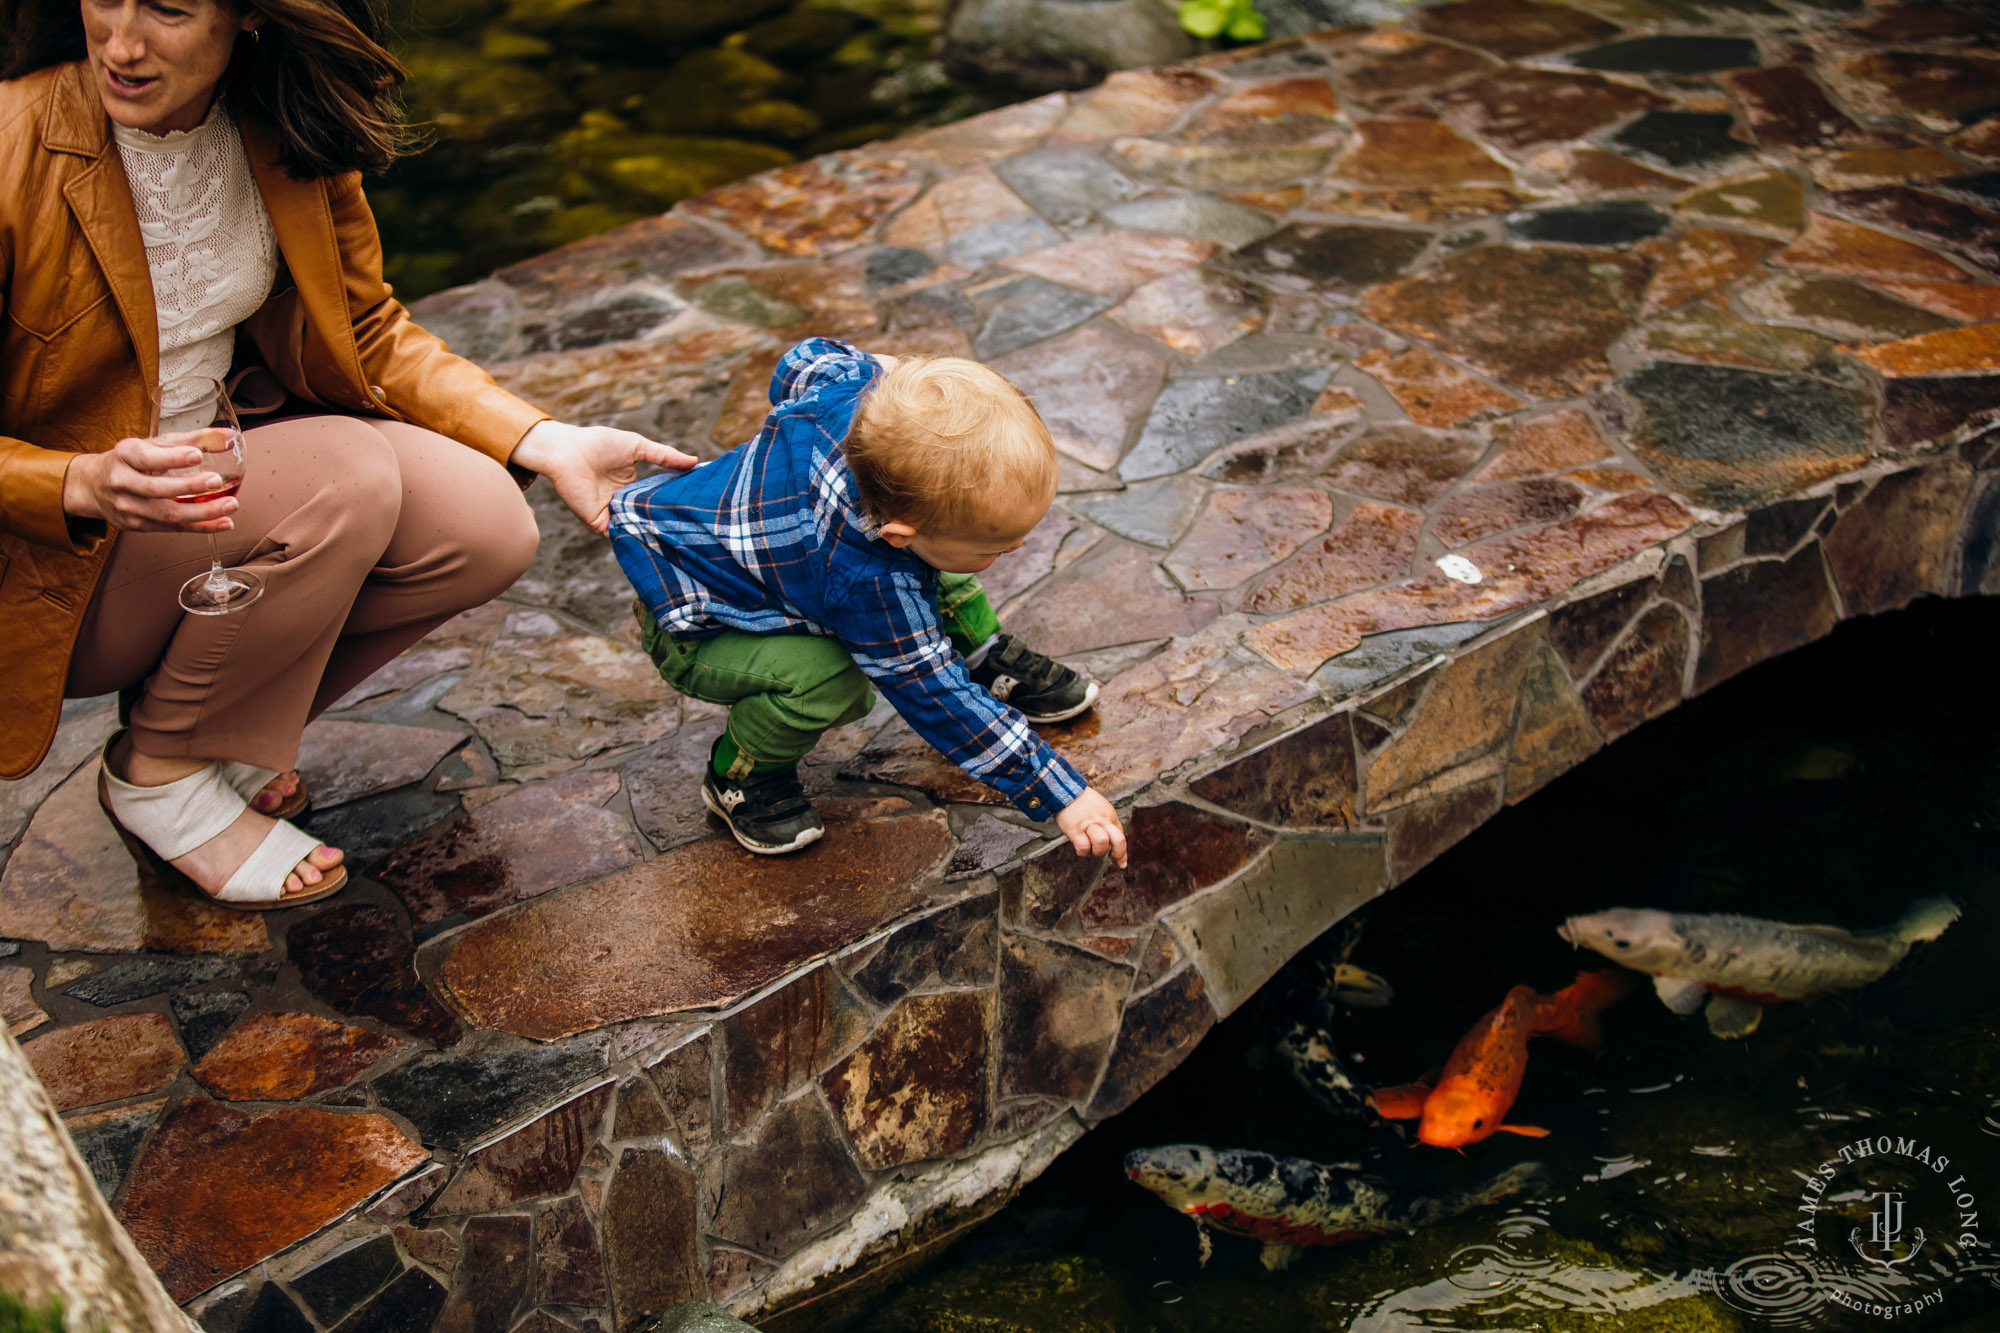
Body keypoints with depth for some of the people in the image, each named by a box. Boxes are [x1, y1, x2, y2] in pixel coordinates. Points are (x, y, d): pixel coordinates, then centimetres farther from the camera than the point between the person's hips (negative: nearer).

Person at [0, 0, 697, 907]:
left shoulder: (287, 131, -7)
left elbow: (369, 334, 4)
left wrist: (548, 443, -9)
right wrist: (89, 485, -38)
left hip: (223, 465, 6)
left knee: (486, 528, -17)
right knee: (344, 480, -31)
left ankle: (230, 728, 5)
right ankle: (159, 770, -6)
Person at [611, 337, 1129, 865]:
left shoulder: (851, 387, -27)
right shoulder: (871, 586, -42)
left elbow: (806, 360, -3)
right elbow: (937, 696, -33)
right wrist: (1059, 794, -30)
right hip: (689, 627, -8)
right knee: (828, 681, -34)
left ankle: (992, 663, 23)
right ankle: (740, 777, -5)